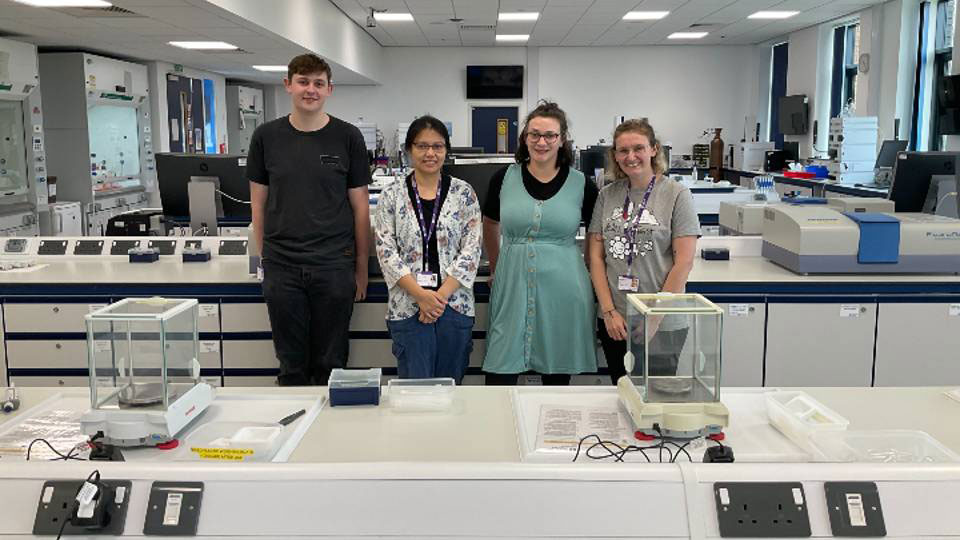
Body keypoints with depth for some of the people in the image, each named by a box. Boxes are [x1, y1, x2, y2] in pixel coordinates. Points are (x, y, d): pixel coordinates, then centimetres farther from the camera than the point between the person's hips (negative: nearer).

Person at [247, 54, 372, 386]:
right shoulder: (267, 137, 4)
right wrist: (264, 257, 5)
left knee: (330, 363, 8)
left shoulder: (347, 138, 0)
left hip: (334, 267, -1)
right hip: (282, 268, 1)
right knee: (291, 364, 10)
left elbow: (360, 206, 3)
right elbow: (259, 203, 9)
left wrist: (361, 268, 1)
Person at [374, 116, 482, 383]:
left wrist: (441, 295, -11)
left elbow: (471, 251, -2)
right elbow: (386, 252, -3)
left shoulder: (464, 193, 3)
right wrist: (421, 295, -12)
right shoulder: (391, 196, 2)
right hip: (408, 308, 0)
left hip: (455, 306, 1)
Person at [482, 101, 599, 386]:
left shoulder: (580, 184, 0)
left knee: (558, 377, 10)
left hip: (563, 290, 0)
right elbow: (490, 228, 18)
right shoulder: (504, 179, 3)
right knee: (499, 378, -1)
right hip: (512, 287, 1)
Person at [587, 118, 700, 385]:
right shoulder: (607, 195, 6)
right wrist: (609, 311, -4)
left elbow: (684, 261, -8)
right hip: (613, 322, 4)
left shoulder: (677, 195, -5)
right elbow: (596, 256, 5)